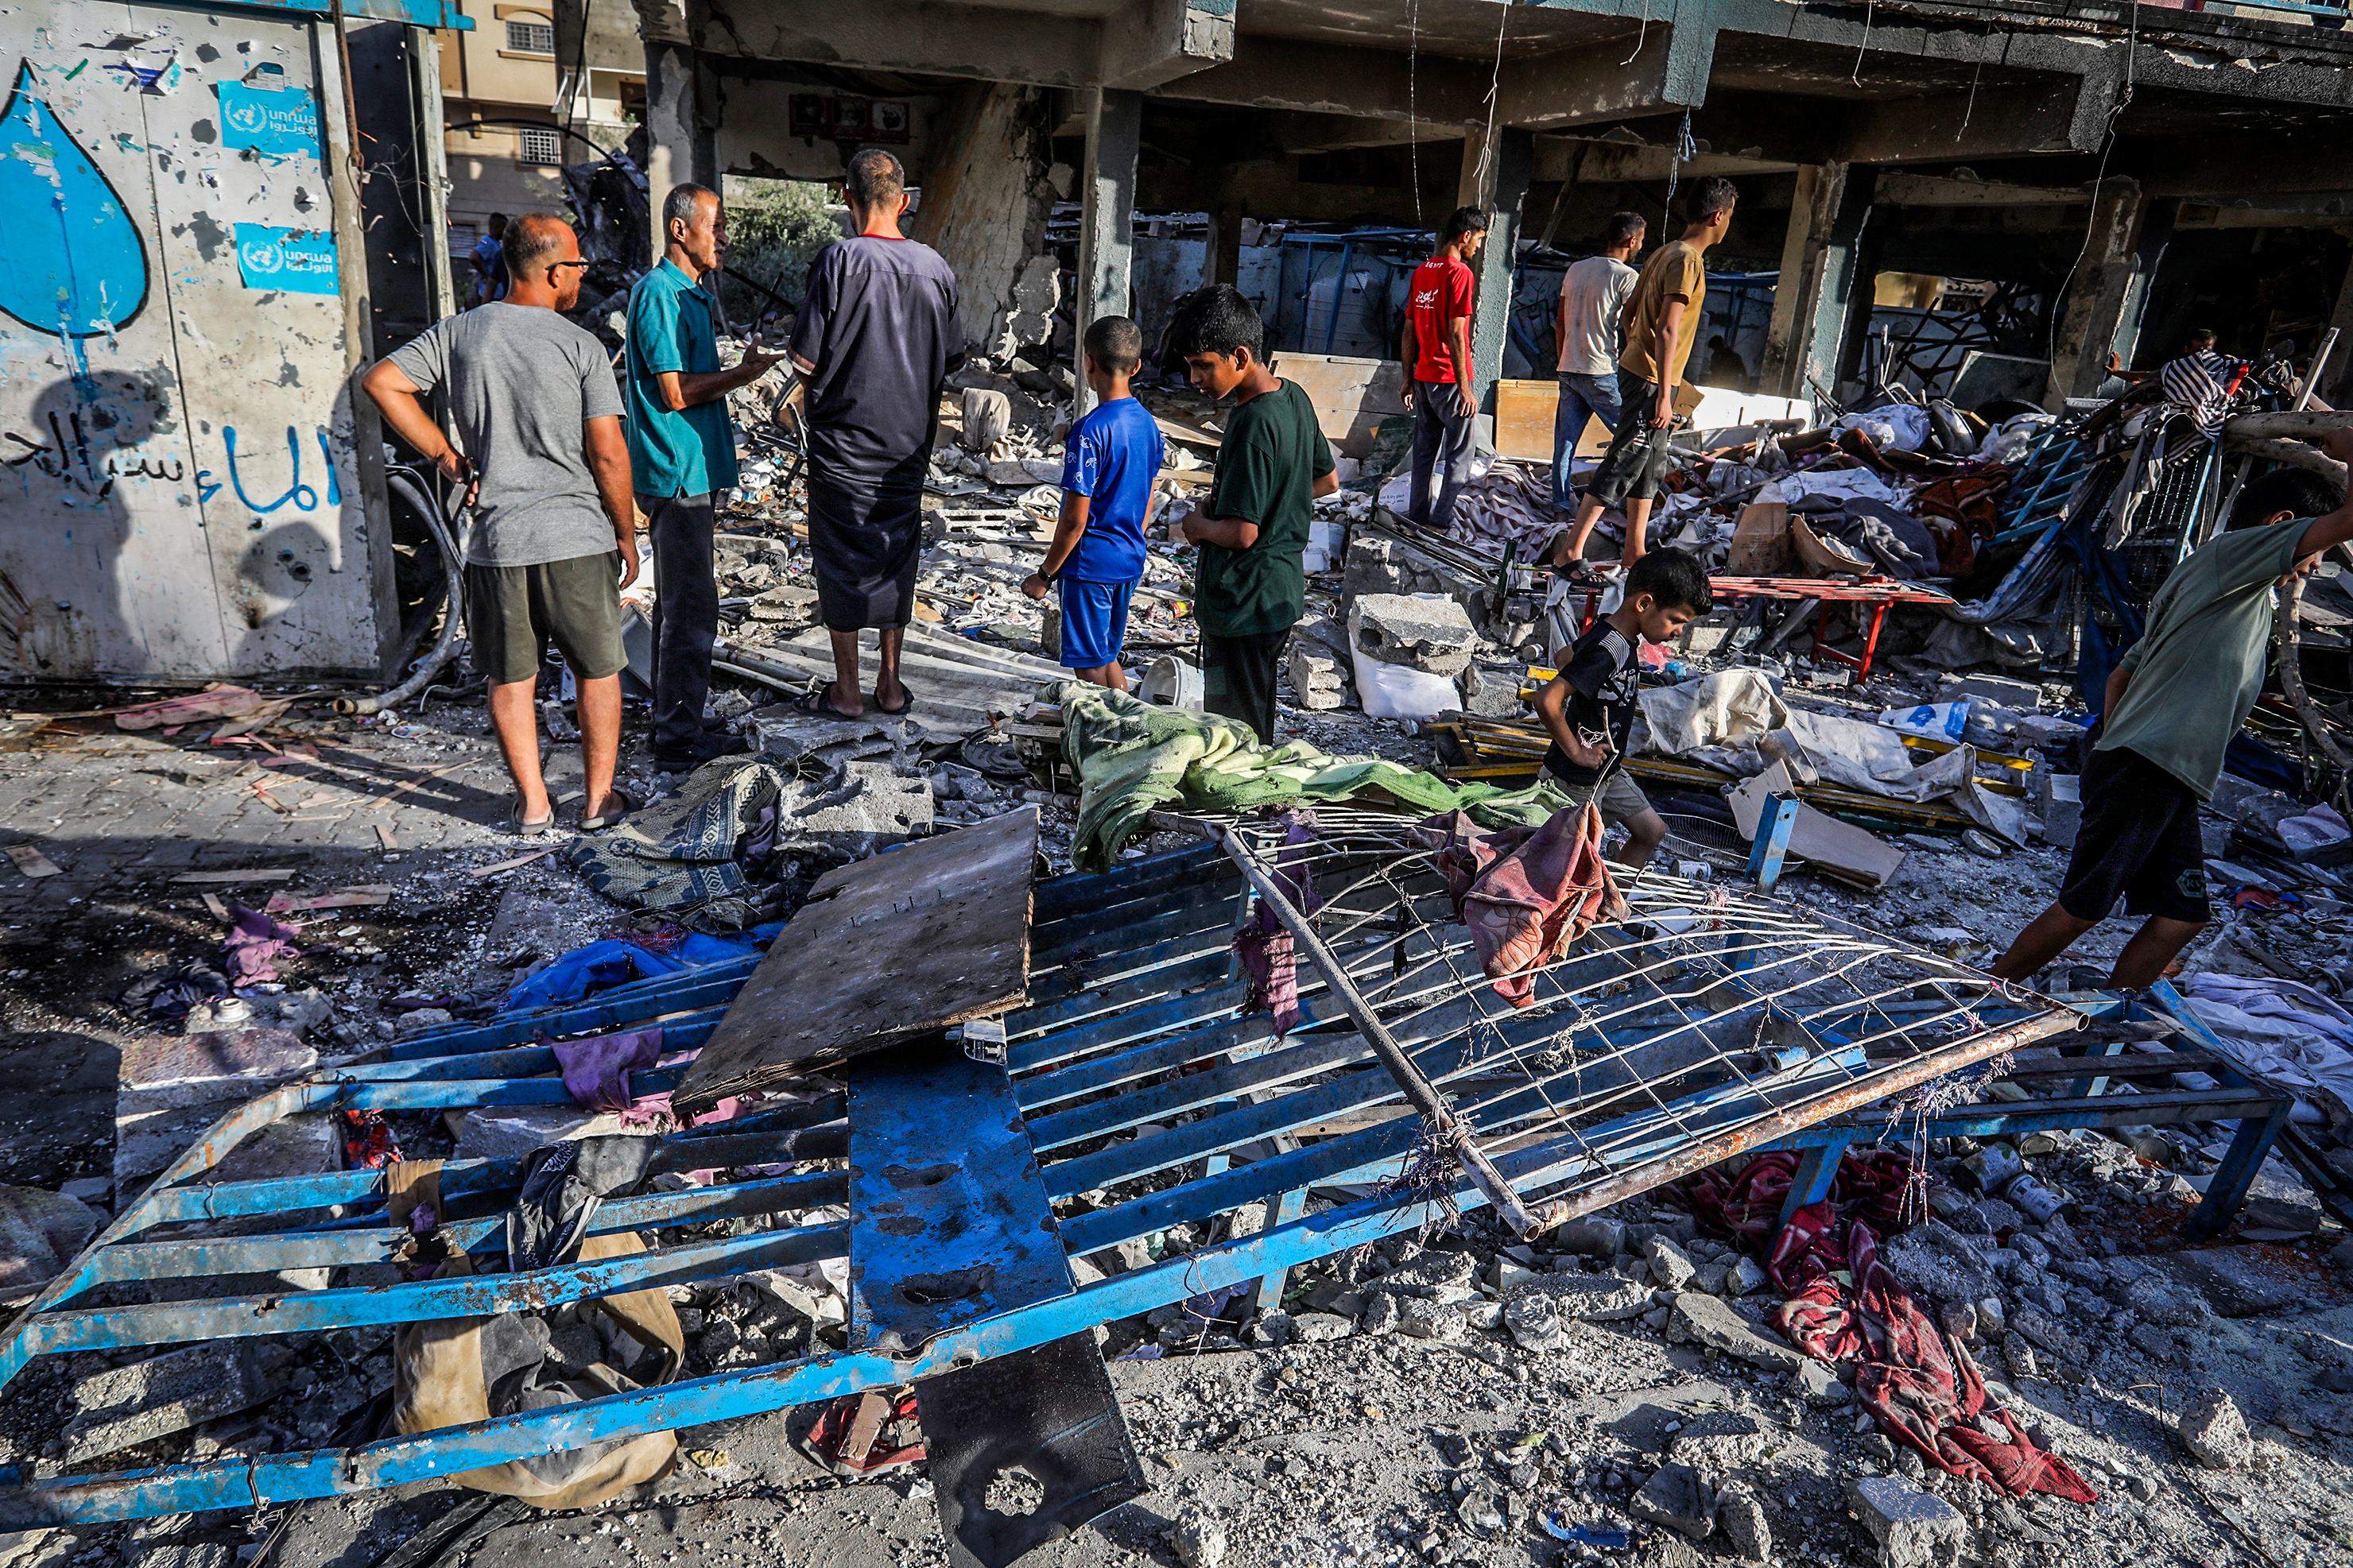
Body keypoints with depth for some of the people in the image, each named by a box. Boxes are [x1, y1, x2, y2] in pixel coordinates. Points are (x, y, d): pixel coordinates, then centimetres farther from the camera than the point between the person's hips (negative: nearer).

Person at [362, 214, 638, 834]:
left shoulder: (458, 333, 5)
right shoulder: (581, 346, -6)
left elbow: (381, 381, 2)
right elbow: (608, 454, -9)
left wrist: (445, 456, 6)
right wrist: (627, 534, 2)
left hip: (496, 540, 3)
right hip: (578, 537, -3)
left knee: (511, 678, 13)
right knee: (597, 670, 12)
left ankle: (532, 803, 21)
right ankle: (598, 799, 18)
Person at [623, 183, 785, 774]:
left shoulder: (694, 296, 18)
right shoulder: (659, 293, -13)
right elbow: (675, 392, -18)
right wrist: (741, 375, -12)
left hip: (695, 472, 10)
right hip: (678, 475, -10)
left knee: (681, 603, 15)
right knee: (690, 609, -7)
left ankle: (678, 726, 24)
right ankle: (679, 741, 0)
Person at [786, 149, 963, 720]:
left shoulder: (840, 260, -15)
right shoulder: (936, 267, -2)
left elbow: (806, 360, -15)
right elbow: (950, 359, 7)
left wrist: (825, 373, 6)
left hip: (844, 439, -4)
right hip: (911, 438, 4)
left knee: (843, 559, 7)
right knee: (897, 554, 15)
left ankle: (846, 691, 15)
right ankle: (891, 684, 22)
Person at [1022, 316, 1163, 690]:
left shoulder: (1091, 430, -20)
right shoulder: (1148, 423, 4)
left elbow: (1075, 519, -19)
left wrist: (1045, 574, -10)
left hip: (1090, 564, -8)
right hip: (1130, 561, 8)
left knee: (1089, 667, 3)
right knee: (1108, 656, 20)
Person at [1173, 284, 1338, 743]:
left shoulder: (1253, 423, -24)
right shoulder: (1294, 398, 4)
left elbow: (1241, 532, -28)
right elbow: (1328, 481, 18)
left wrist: (1198, 525, -7)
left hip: (1243, 604, -10)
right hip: (1284, 591, 10)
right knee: (1257, 720, 23)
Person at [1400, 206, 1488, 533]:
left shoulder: (1421, 272, 11)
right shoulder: (1460, 273, -12)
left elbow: (1408, 332, 13)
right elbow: (1455, 335, -18)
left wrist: (1409, 380, 18)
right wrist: (1465, 388, -16)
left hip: (1424, 378, 8)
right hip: (1449, 380, -7)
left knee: (1424, 453, 13)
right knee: (1459, 456, 1)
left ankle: (1417, 519, 16)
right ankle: (1440, 522, 0)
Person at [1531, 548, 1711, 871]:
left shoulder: (1617, 636, 0)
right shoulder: (1607, 651, -29)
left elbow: (1567, 656, 20)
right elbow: (1546, 701, -37)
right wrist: (1576, 752, -24)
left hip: (1609, 771, 10)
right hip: (1577, 780, -10)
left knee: (1652, 833, 15)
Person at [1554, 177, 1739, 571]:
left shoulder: (1666, 253, 12)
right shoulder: (1687, 261, -16)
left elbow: (1629, 310, 20)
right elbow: (1667, 331, -23)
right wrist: (1663, 395, -24)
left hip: (1636, 369, 10)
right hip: (1651, 380, -10)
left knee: (1650, 464, 15)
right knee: (1622, 464, -9)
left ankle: (1634, 553, 22)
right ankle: (1571, 550, -8)